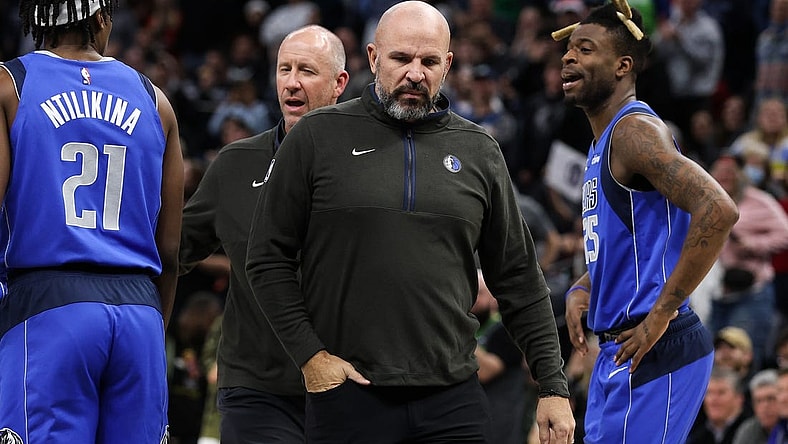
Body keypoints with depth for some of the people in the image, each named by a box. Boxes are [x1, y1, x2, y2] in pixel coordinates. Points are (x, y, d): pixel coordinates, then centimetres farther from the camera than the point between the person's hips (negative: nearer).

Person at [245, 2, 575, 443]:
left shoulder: (478, 150, 11)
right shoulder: (318, 137, 3)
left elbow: (519, 280, 14)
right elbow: (268, 260, 4)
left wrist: (553, 387, 9)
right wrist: (310, 355, -5)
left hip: (453, 398, 2)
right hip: (348, 395, -2)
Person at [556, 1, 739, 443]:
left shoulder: (636, 130, -14)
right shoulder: (602, 142, 18)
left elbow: (718, 211, -27)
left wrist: (662, 312, -24)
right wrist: (582, 290, 9)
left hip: (653, 353, -10)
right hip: (616, 351, 10)